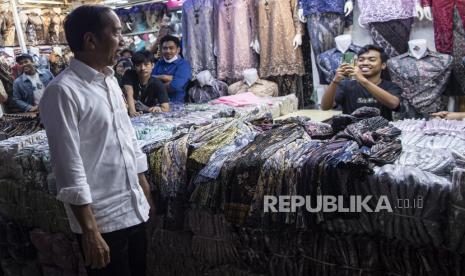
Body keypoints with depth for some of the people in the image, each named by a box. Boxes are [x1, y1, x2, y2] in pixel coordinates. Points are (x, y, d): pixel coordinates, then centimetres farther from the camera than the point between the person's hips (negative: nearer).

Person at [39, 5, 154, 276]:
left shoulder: (111, 81, 7)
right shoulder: (63, 91, -17)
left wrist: (145, 189, 16)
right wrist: (89, 230, -18)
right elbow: (69, 166, -19)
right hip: (102, 218, -7)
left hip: (135, 208, 7)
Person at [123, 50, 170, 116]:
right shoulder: (129, 75, -8)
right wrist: (132, 111, -39)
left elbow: (166, 109, -20)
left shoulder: (158, 84, -12)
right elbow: (129, 94, -22)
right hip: (132, 116, 2)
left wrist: (158, 109, -43)